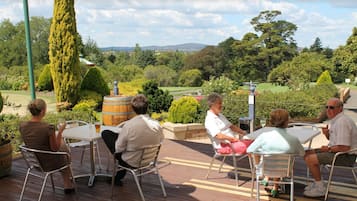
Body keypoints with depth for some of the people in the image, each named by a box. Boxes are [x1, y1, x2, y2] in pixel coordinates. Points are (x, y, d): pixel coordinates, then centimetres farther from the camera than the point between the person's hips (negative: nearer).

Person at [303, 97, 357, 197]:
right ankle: (317, 183, 19)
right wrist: (327, 133, 2)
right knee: (308, 154, 12)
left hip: (345, 156, -11)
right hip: (336, 151, 11)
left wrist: (328, 149, -14)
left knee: (310, 159, -18)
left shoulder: (342, 122, -24)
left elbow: (344, 147, -30)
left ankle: (320, 188, -3)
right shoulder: (334, 120, 9)